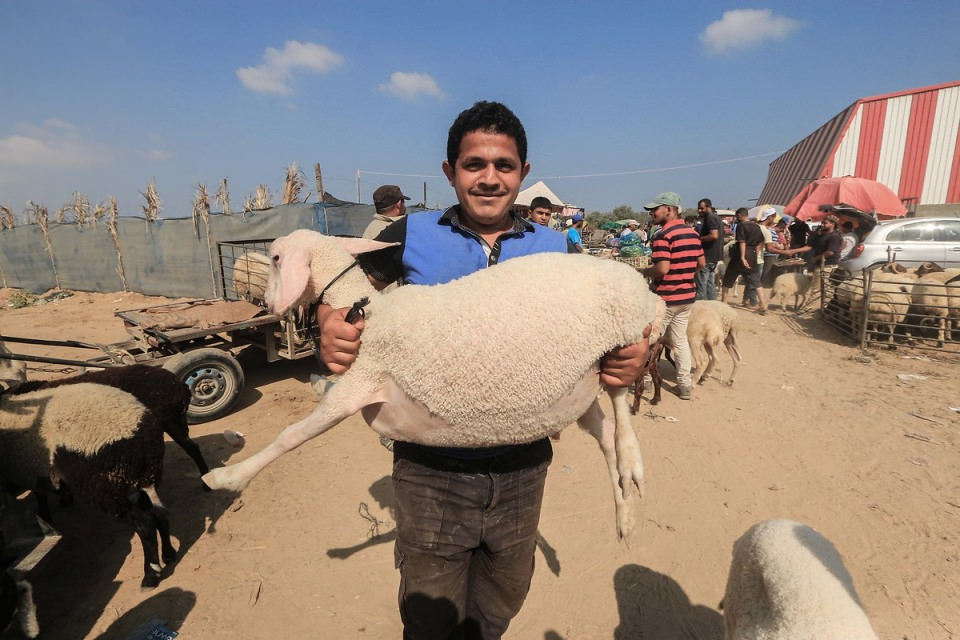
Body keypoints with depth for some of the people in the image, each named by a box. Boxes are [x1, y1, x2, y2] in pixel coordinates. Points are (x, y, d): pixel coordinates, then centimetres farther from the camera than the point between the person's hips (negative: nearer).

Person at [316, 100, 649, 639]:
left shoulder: (555, 248, -2)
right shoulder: (411, 237, -6)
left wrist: (632, 357, -19)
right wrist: (331, 323, -21)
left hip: (522, 470, 3)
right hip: (431, 471, -2)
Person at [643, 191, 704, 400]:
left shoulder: (663, 235, -18)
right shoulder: (692, 232, 7)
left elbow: (662, 268, -25)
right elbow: (701, 263, 12)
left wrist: (645, 271, -8)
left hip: (667, 296, -7)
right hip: (687, 295, 7)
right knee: (680, 339, 15)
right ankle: (685, 384, 18)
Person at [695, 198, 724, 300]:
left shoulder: (710, 218, -13)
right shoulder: (716, 217, 19)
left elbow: (714, 235, -25)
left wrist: (699, 239, -14)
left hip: (707, 256, -11)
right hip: (713, 256, 11)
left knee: (701, 284, -7)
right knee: (710, 283, 12)